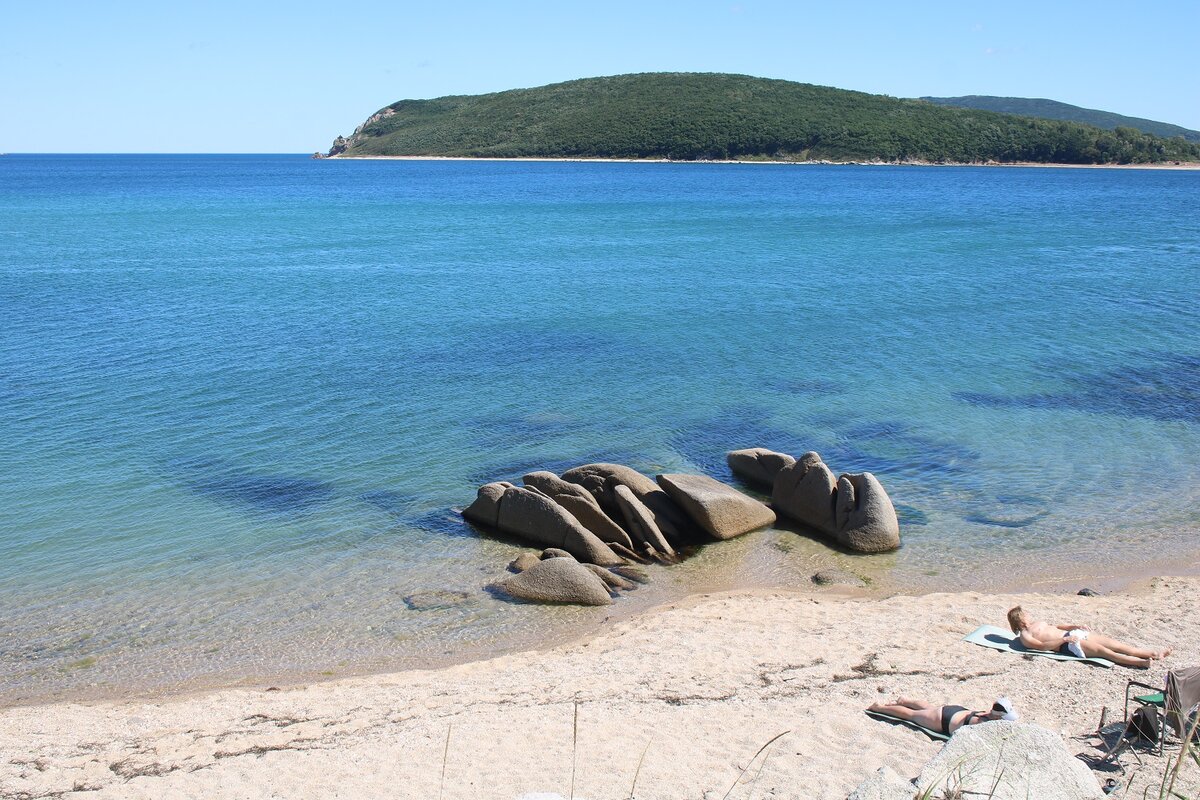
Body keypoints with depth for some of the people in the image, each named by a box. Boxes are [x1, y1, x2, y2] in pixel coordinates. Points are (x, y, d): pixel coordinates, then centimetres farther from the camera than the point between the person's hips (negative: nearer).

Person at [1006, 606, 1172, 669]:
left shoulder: (1038, 624, 26)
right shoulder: (1025, 636, -4)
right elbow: (1041, 645, -19)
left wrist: (1075, 626, 17)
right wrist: (1063, 639, -24)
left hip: (1071, 634, 9)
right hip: (1067, 645, -9)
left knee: (1109, 640, -5)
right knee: (1102, 650, -24)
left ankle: (1152, 653, -9)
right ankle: (1141, 662, -34)